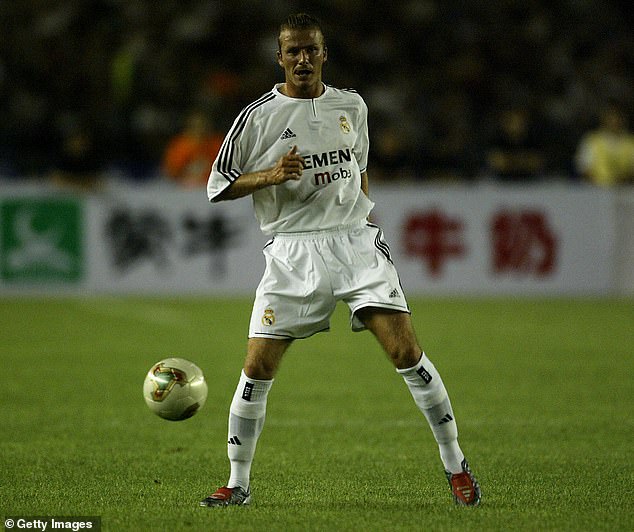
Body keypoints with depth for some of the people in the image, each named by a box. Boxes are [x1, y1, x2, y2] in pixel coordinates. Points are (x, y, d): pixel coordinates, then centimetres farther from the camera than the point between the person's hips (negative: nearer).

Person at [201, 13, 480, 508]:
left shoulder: (352, 106, 11)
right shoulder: (257, 117, -1)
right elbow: (218, 186, 2)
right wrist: (270, 175, -13)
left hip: (355, 241, 2)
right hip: (292, 252, -2)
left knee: (407, 351, -10)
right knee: (258, 366, -7)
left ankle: (456, 464, 2)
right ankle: (238, 483, 8)